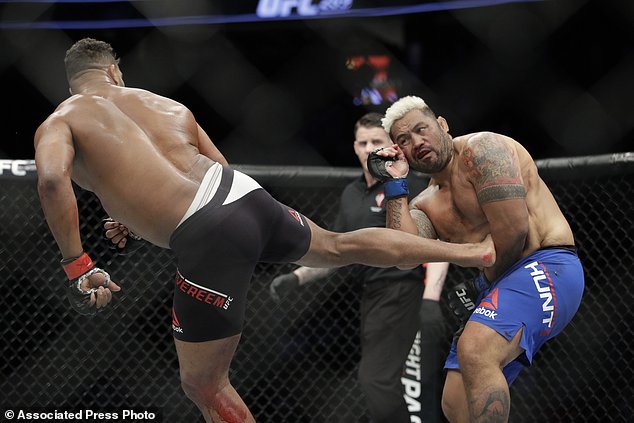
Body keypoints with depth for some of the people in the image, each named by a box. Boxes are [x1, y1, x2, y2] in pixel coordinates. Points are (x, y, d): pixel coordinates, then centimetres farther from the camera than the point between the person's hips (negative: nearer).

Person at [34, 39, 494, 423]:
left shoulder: (60, 121, 7)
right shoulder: (167, 105, 24)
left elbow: (52, 180, -15)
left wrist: (77, 266, -12)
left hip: (209, 238, -6)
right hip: (245, 193, 6)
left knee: (203, 385, 7)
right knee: (340, 246, 34)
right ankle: (471, 252, 47)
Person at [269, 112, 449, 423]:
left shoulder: (413, 186, -5)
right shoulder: (351, 194, 18)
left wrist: (431, 298, -28)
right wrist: (296, 278, 11)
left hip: (402, 293, -8)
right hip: (373, 296, 8)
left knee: (376, 380, -19)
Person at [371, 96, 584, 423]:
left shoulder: (481, 149, -8)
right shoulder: (426, 204, 15)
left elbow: (514, 229, -18)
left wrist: (483, 284, -3)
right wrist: (394, 186, -3)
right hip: (492, 286, 9)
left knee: (474, 351, -34)